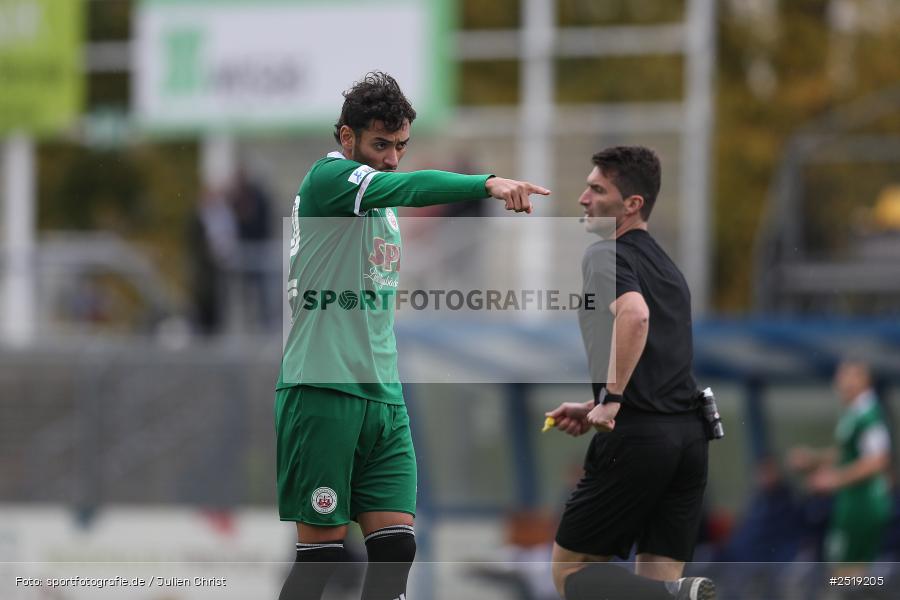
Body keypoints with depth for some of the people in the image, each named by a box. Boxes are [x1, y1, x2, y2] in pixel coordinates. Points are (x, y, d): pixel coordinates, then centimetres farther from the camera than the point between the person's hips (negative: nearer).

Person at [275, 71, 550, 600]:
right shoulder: (328, 178, -8)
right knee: (322, 553, -5)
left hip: (385, 398, 8)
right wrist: (488, 184, -40)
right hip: (322, 395, -8)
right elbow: (402, 187, -27)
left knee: (395, 545, -2)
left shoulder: (386, 208, 19)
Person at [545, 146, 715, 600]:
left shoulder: (606, 256, -4)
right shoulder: (665, 265, 24)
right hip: (689, 433, 8)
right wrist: (595, 410, 29)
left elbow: (634, 314, -27)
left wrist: (611, 400, -21)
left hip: (637, 439, -8)